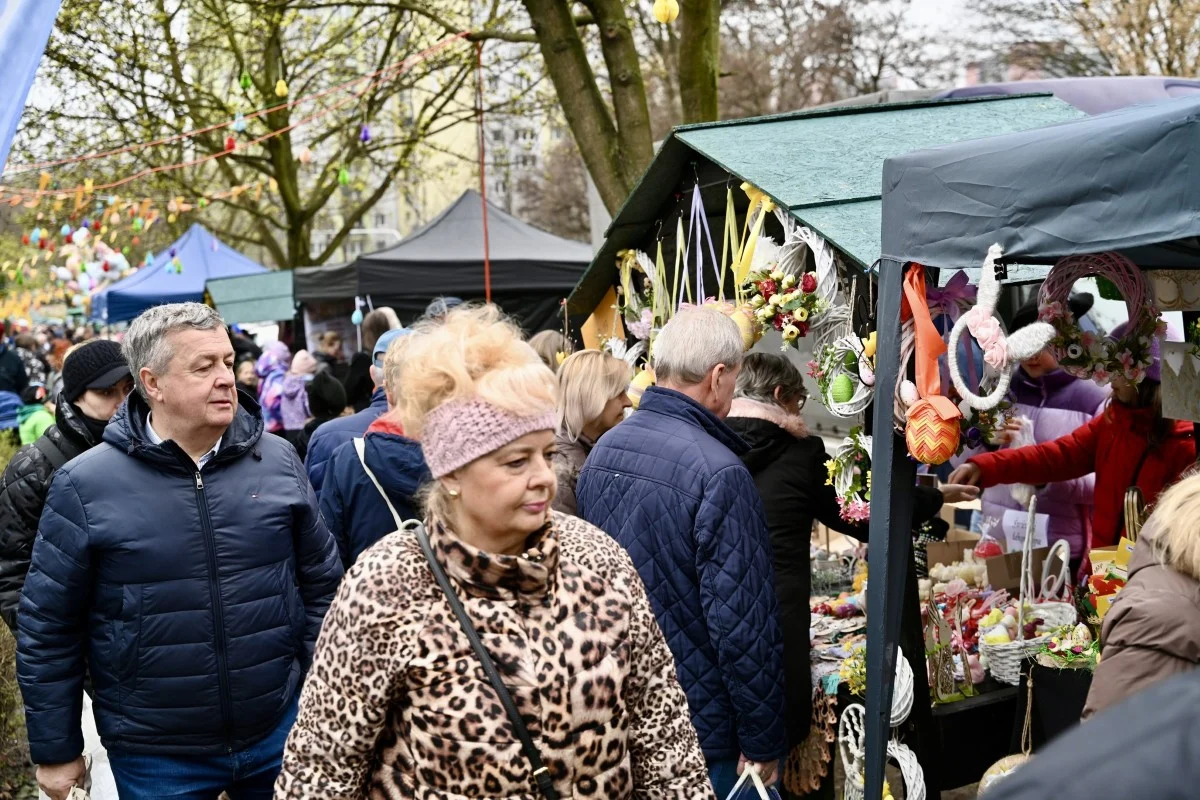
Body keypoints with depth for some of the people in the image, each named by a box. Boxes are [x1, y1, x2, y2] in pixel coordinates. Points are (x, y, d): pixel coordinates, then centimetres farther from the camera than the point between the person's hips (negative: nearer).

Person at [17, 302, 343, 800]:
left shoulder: (278, 461, -2)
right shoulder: (86, 485, -9)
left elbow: (322, 584, 6)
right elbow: (48, 626, -3)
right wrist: (56, 750, 1)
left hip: (280, 733, 2)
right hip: (155, 757, -2)